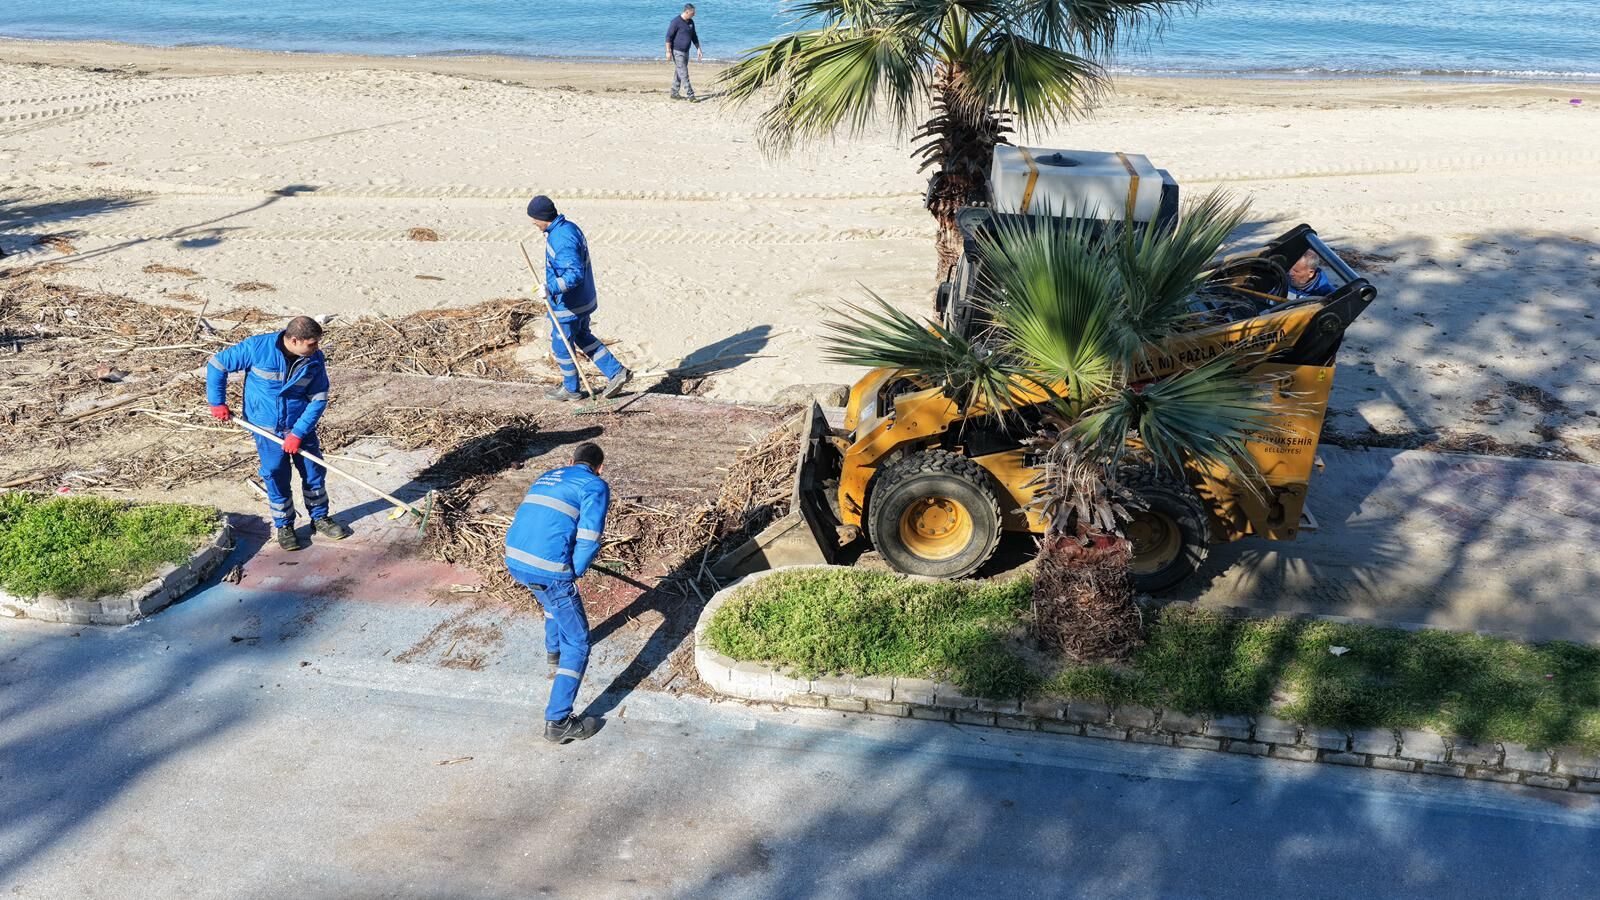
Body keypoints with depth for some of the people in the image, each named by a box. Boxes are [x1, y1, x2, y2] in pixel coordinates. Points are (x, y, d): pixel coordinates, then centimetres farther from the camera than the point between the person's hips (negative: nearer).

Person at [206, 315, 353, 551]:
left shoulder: (315, 360, -13)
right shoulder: (257, 347, -20)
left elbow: (319, 399, -10)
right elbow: (217, 364, -10)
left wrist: (298, 433, -17)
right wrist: (217, 403, -7)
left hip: (301, 426, 2)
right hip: (267, 427, -2)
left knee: (314, 472, 9)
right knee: (277, 478, 6)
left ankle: (320, 518, 30)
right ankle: (284, 526, 23)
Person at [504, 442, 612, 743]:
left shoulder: (545, 477, 23)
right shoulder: (596, 486, 2)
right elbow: (588, 540, -11)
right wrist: (574, 574, 6)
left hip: (514, 560, 8)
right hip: (549, 569, -7)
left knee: (554, 601, 39)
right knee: (578, 642, 5)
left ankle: (554, 650, 62)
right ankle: (558, 722, 1)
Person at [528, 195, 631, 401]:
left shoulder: (561, 240, -28)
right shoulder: (569, 227, 4)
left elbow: (575, 274, -35)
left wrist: (550, 289, -38)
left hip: (568, 305, -10)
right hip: (583, 299, 10)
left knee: (561, 345, 9)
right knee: (583, 337, 25)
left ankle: (570, 388, 27)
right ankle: (616, 372, 23)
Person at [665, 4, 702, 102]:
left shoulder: (691, 22, 9)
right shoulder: (676, 21, -16)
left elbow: (694, 37, 19)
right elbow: (669, 36, -15)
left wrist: (698, 49, 14)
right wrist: (668, 51, -19)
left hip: (685, 52, 8)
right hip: (677, 52, -8)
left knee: (679, 73, 13)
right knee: (684, 74, -10)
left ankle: (674, 93, 20)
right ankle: (690, 95, -12)